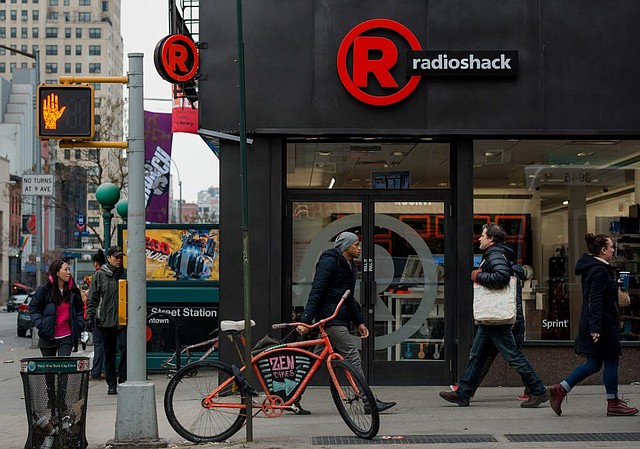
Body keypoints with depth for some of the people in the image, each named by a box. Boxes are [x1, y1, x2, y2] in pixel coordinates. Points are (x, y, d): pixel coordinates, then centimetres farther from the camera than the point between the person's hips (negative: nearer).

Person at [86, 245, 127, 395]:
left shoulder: (126, 274, 9)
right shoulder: (100, 275, 4)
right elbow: (92, 299, 4)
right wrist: (90, 317, -3)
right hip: (106, 321, -1)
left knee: (125, 348, -13)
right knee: (109, 353, 6)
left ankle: (123, 380, -2)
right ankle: (112, 384, 14)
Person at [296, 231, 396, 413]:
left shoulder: (349, 266, 20)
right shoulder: (329, 261, -10)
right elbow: (316, 292, -16)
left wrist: (359, 322, 22)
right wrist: (305, 320, -22)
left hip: (340, 319, 10)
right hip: (330, 318, -10)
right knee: (353, 356, -13)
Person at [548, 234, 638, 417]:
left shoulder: (591, 268, 15)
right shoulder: (600, 271, -16)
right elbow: (595, 301, -23)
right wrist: (596, 327, -26)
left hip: (590, 324, 10)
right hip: (603, 324, -10)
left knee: (593, 364, 12)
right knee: (611, 362, 1)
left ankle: (560, 389, 6)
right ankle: (613, 404, 9)